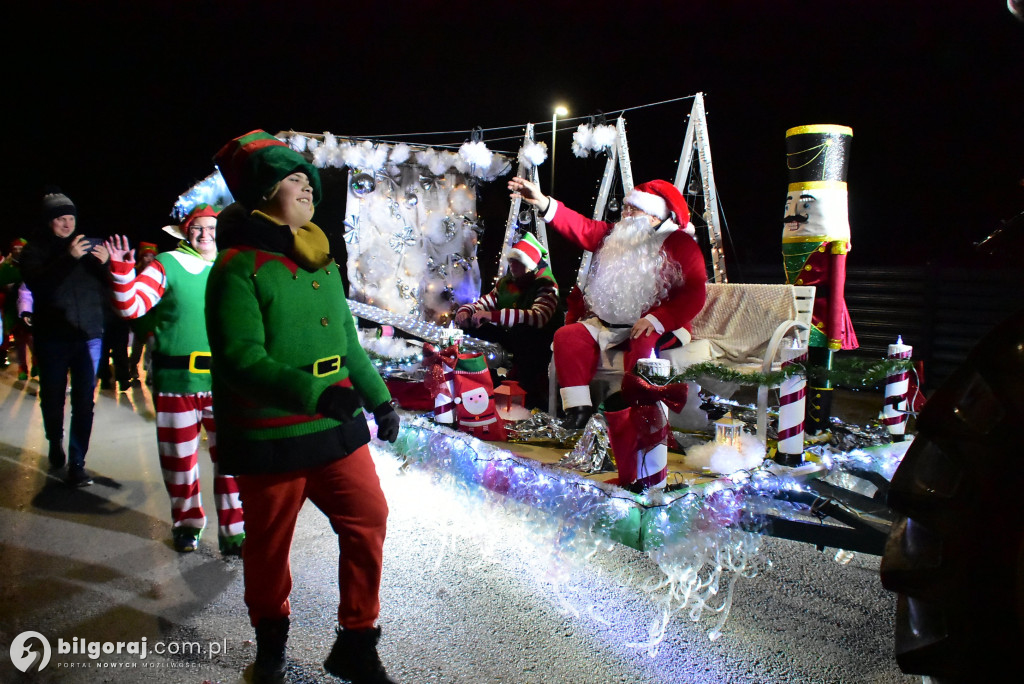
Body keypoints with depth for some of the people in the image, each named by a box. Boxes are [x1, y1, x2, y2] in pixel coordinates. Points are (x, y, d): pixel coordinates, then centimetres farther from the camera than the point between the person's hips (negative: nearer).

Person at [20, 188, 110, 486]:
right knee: (52, 399, 12)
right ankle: (56, 448, 36)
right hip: (52, 338, 0)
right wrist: (69, 257, -26)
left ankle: (77, 463, 5)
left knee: (84, 403, -2)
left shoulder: (91, 246, 4)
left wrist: (107, 263, -18)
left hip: (88, 336, 0)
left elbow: (111, 288, 1)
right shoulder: (35, 249, 3)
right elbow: (37, 283, -16)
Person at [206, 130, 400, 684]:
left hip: (336, 428, 6)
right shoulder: (238, 267, -11)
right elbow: (241, 360, -21)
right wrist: (313, 394, -33)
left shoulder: (321, 261, 11)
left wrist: (379, 399, 18)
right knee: (269, 545, 11)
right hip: (269, 440, -6)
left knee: (368, 519, 3)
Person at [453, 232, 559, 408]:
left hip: (534, 350, -6)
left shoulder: (546, 286, -13)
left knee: (522, 331, -36)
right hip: (507, 342, 6)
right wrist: (465, 311, -14)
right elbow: (481, 304, 12)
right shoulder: (505, 283, 9)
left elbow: (538, 317, -32)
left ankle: (532, 394, -23)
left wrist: (493, 316, -38)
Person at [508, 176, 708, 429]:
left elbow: (694, 293, -14)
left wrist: (656, 320, -27)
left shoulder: (680, 244, -6)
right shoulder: (616, 234, 13)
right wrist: (543, 202, -8)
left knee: (644, 342, -38)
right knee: (568, 336, -13)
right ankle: (578, 408, -14)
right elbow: (582, 228, 4)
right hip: (610, 322, 6)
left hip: (659, 325, -6)